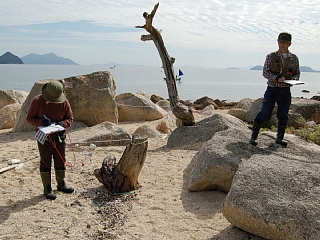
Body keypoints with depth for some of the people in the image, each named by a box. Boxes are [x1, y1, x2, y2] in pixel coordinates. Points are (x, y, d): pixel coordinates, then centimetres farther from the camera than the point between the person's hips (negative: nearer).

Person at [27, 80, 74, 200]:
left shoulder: (64, 102, -5)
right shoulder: (37, 101, -10)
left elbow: (70, 118, 3)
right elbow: (29, 118, -5)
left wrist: (63, 123, -19)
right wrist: (41, 122, -24)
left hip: (59, 136, 3)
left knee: (61, 161, 12)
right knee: (45, 163, 1)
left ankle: (61, 184, 30)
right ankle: (47, 189, 11)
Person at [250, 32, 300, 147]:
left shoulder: (294, 58, 8)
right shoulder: (271, 57, 0)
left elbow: (297, 74, 15)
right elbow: (265, 72, -4)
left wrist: (293, 79, -8)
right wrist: (277, 78, -20)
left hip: (285, 91, 3)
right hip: (272, 89, -3)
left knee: (283, 115, 10)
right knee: (264, 113, -7)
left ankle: (280, 138, 24)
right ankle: (254, 136, 3)